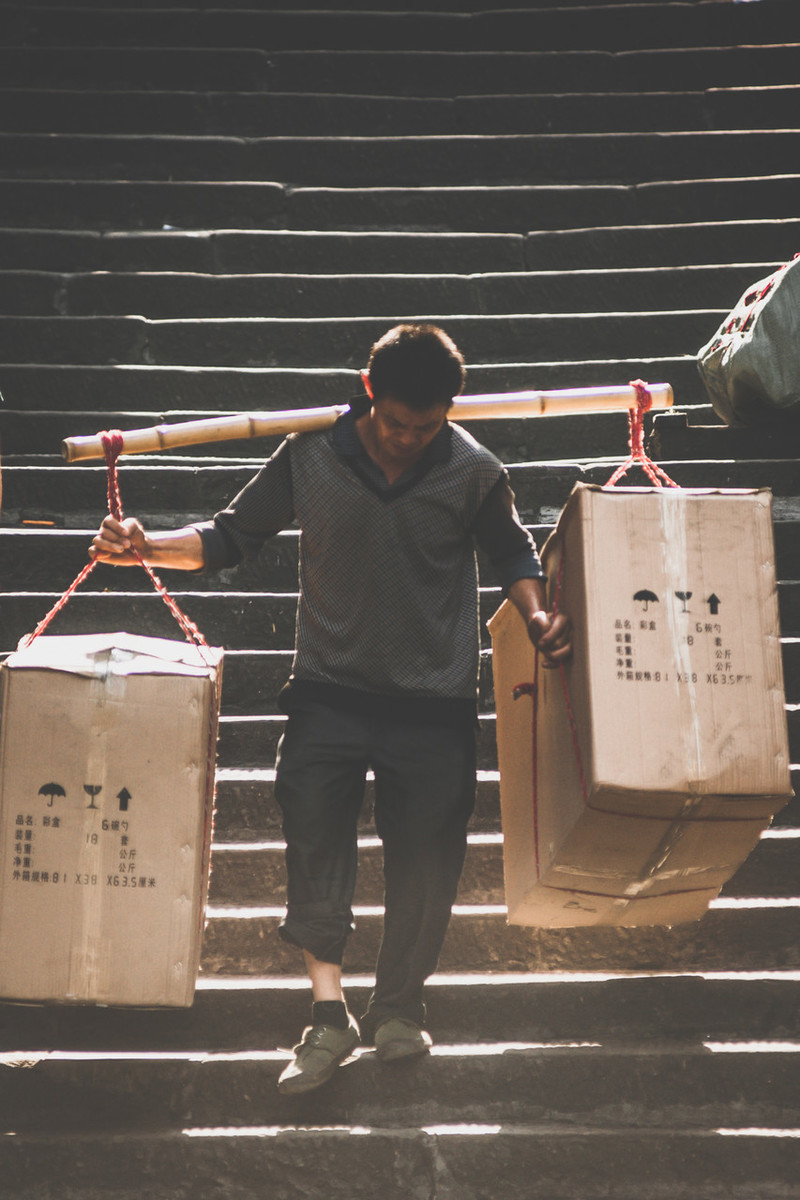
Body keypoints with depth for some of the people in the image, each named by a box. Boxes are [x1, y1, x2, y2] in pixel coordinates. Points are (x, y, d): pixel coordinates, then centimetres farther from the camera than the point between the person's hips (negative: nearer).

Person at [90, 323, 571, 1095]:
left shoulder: (474, 473, -5)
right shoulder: (311, 455, -6)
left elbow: (512, 551, 13)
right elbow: (233, 536, 4)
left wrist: (535, 615, -5)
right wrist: (147, 547, -11)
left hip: (435, 699, 0)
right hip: (330, 689, 0)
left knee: (423, 856, 5)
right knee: (313, 830, -12)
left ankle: (397, 1008, 26)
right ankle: (328, 1014, -5)